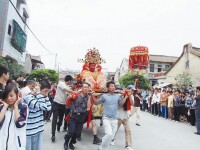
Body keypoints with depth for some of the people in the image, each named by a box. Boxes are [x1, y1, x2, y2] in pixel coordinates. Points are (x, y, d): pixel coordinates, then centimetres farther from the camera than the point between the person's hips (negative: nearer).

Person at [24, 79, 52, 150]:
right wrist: (39, 93, -24)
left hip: (38, 129, 7)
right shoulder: (28, 97, -20)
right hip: (29, 131, -7)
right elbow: (41, 106, -31)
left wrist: (45, 96, -5)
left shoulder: (40, 97, 3)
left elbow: (48, 107, 2)